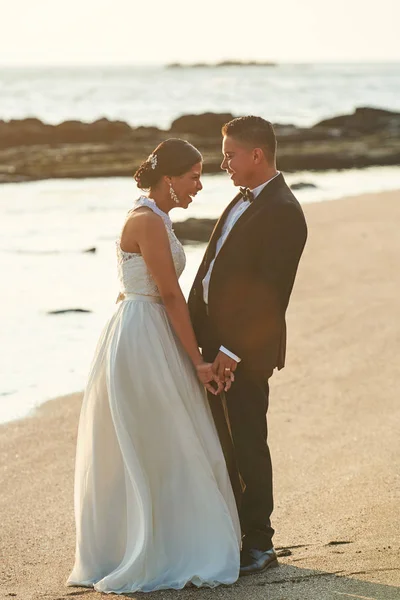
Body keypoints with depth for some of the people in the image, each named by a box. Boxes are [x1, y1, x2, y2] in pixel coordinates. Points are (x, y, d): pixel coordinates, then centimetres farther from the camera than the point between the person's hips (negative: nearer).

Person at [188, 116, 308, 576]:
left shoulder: (282, 212, -17)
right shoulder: (244, 200, 13)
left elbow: (269, 293, -21)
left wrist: (233, 349, -21)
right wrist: (197, 329, 12)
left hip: (245, 348, -9)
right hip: (215, 339, 9)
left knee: (247, 444, 0)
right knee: (224, 442, 15)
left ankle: (258, 545, 10)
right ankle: (229, 532, 25)